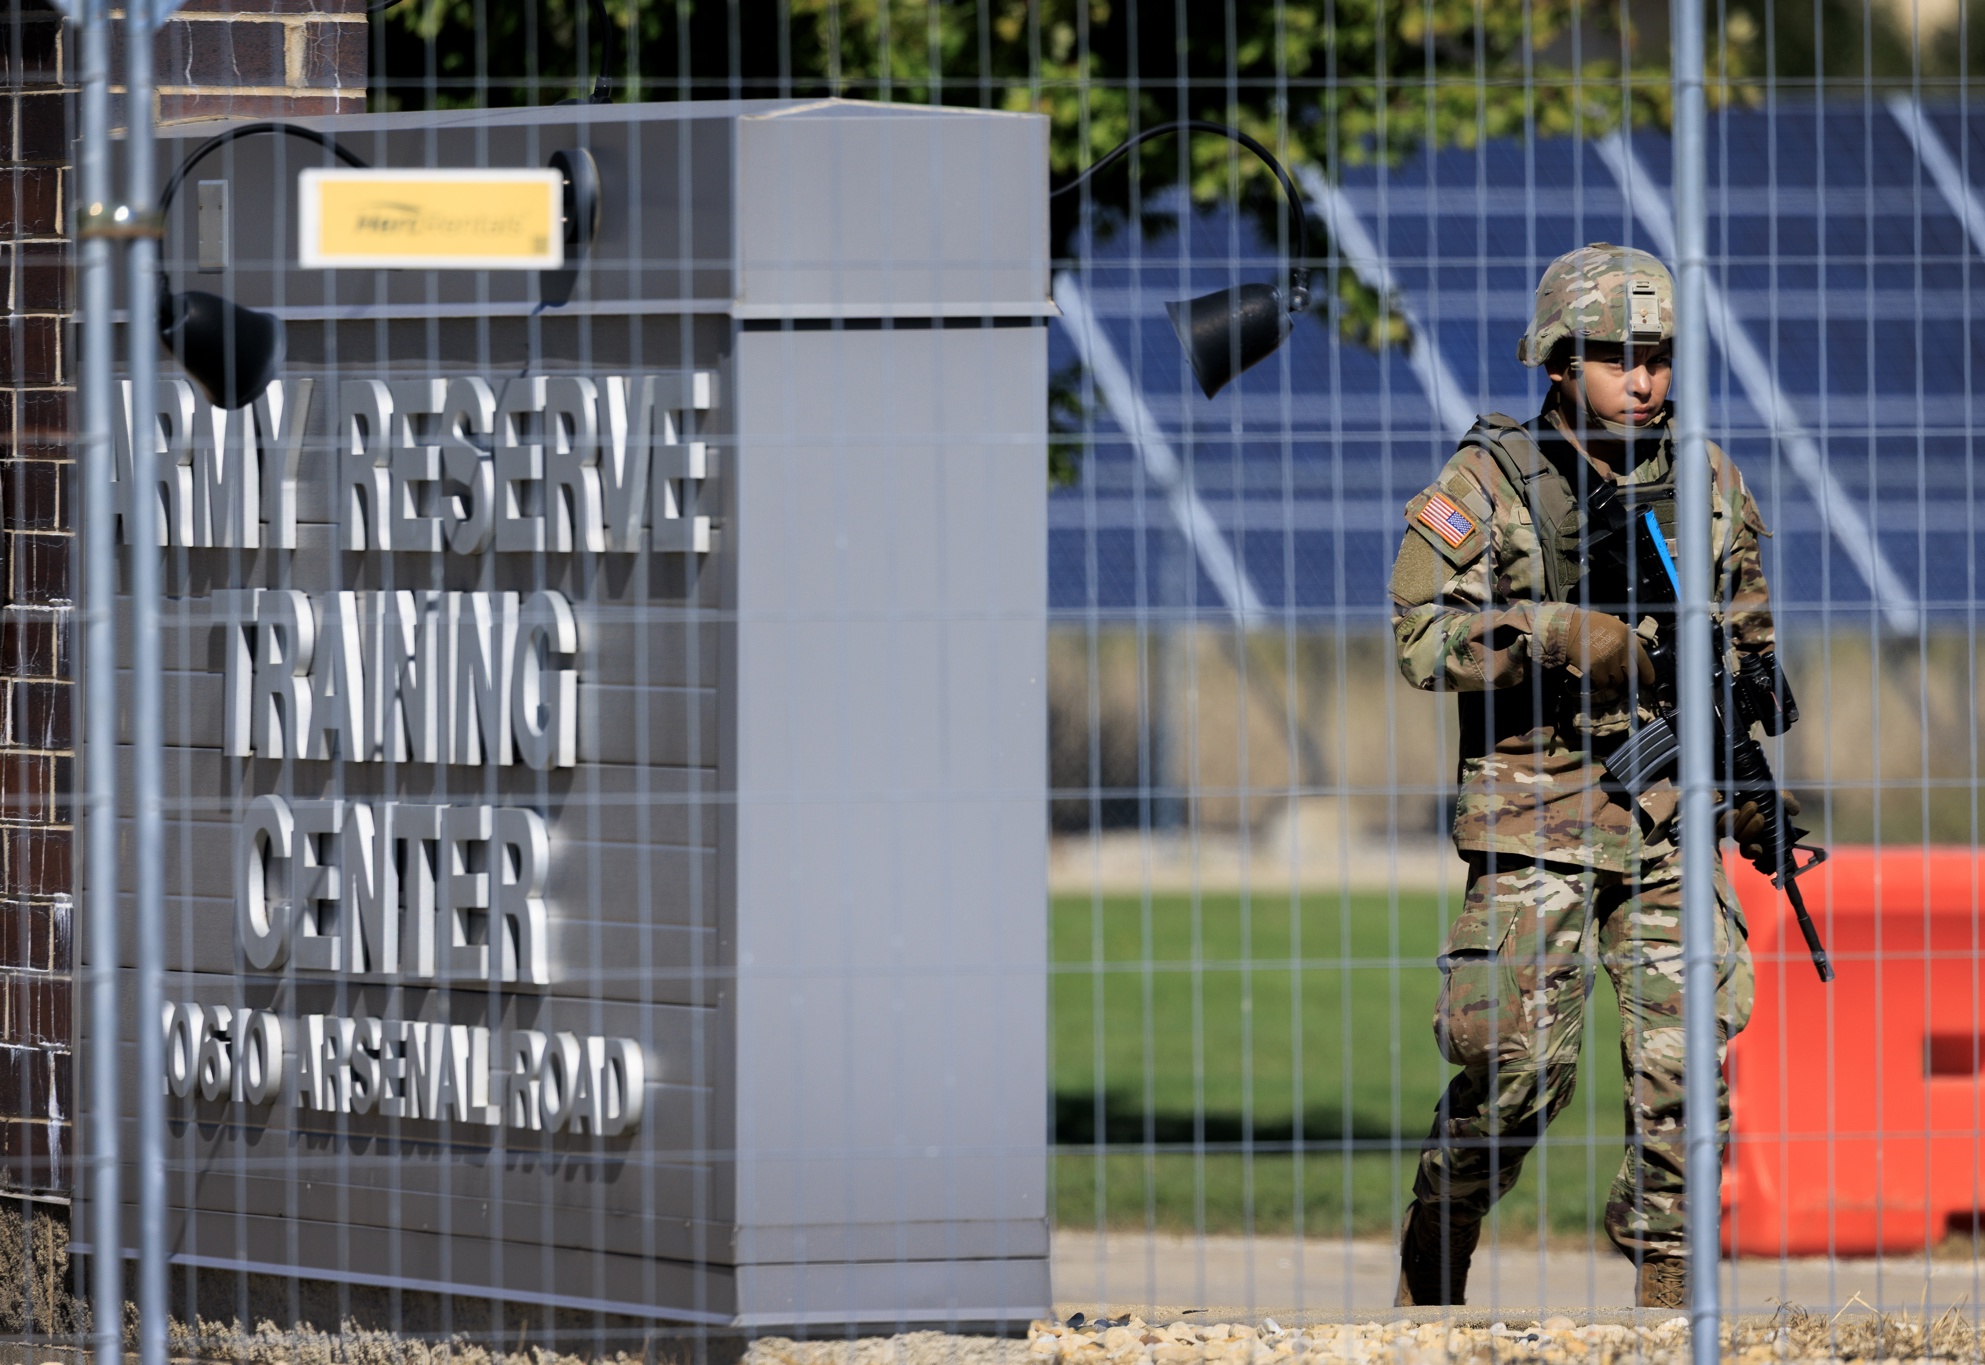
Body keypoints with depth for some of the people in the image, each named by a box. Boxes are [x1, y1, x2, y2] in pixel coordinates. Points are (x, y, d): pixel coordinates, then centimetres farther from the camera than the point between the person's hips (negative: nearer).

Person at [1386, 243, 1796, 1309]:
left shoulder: (1707, 482, 10)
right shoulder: (1487, 483, -3)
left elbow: (1748, 636, 21)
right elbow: (1423, 637, -9)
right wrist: (1558, 637, -19)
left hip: (1668, 821, 4)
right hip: (1537, 821, -4)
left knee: (1685, 1064, -4)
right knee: (1522, 1063, -9)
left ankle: (1667, 1298, 3)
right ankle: (1430, 1286, 10)